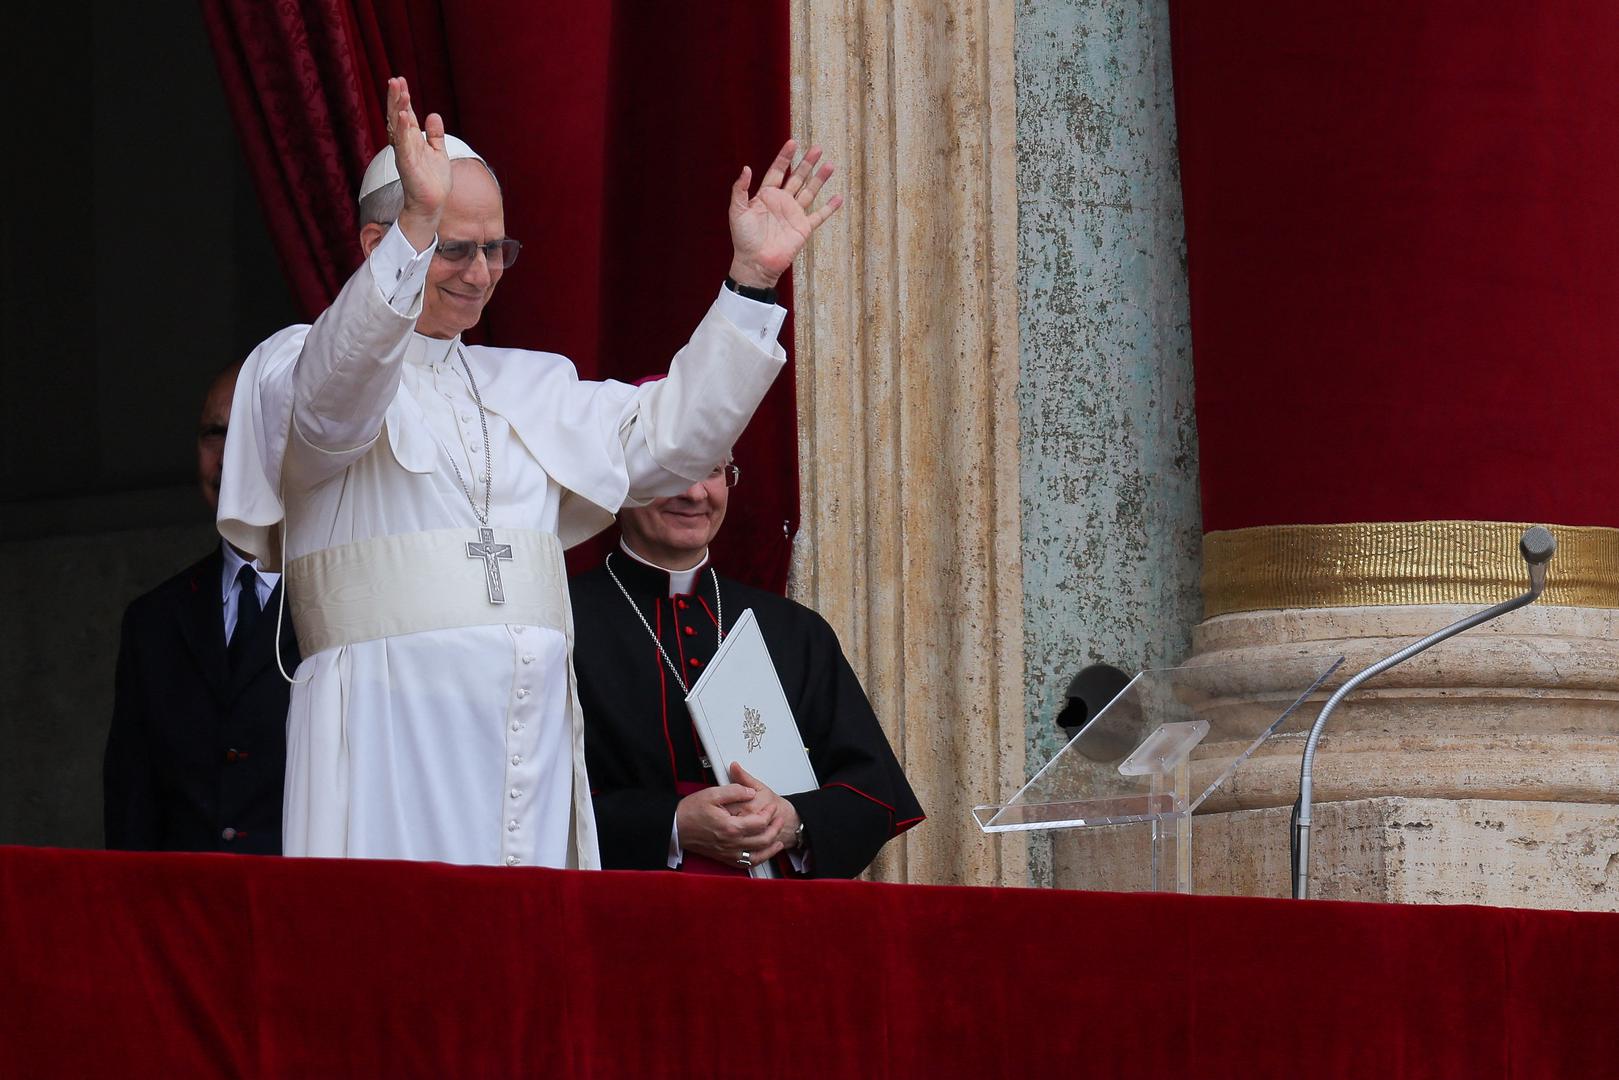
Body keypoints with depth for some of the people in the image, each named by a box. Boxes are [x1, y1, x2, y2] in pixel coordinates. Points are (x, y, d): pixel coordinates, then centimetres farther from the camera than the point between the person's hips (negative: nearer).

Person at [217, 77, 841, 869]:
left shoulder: (526, 387, 24)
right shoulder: (295, 367, 3)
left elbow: (662, 438, 19)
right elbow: (332, 397, -20)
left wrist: (751, 282, 10)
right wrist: (416, 228, -34)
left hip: (528, 738, 6)